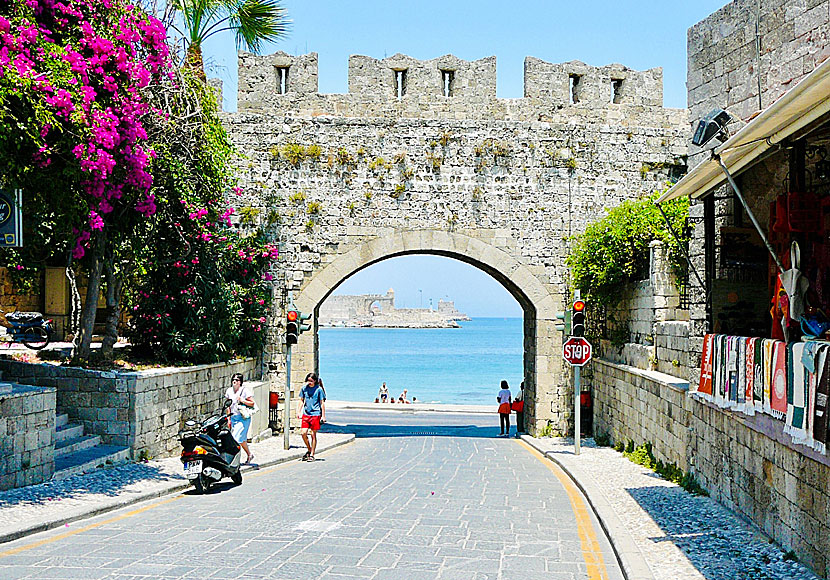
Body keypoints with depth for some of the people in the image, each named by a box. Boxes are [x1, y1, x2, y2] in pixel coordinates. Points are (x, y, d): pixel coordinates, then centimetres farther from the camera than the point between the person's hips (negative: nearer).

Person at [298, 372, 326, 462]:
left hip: (315, 414, -3)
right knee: (303, 433, -5)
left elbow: (322, 403, 0)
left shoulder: (319, 389, -3)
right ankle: (309, 450, 18)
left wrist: (323, 416, -3)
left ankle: (312, 454, 8)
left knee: (313, 435, 0)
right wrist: (299, 412, 9)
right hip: (306, 414, 4)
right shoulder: (304, 388, 7)